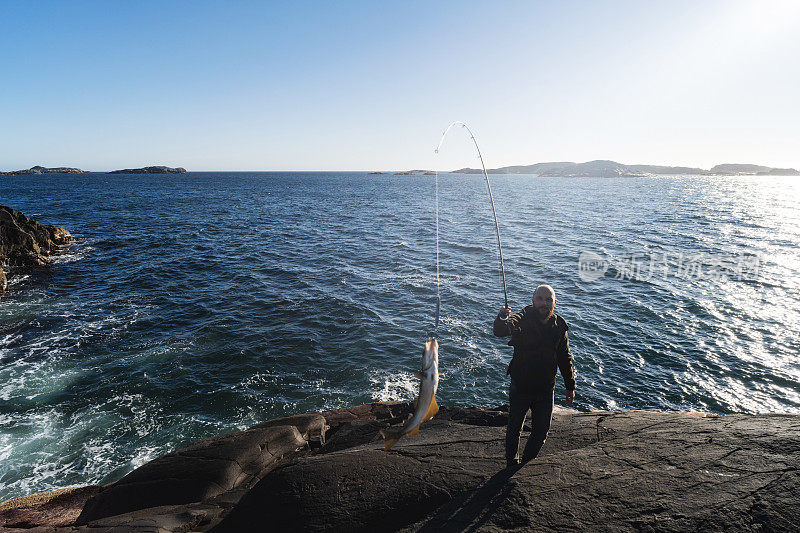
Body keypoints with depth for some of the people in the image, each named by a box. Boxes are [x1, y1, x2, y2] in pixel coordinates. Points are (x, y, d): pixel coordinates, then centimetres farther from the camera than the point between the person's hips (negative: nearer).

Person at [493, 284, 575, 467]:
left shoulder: (559, 327, -1)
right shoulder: (522, 320, -13)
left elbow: (565, 359, 11)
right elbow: (500, 331, -34)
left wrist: (570, 386, 11)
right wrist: (502, 319, -57)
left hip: (545, 390, 3)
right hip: (520, 387, -3)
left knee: (541, 432, 11)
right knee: (514, 428, 12)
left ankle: (526, 463, 37)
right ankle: (511, 462, 38)